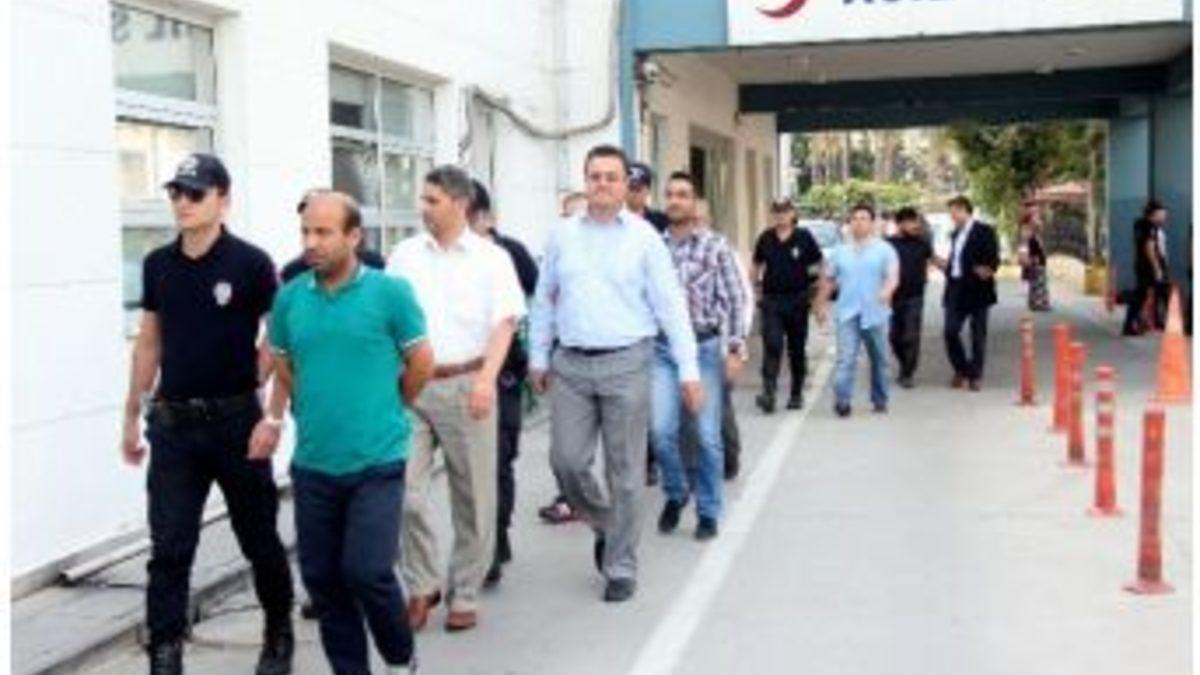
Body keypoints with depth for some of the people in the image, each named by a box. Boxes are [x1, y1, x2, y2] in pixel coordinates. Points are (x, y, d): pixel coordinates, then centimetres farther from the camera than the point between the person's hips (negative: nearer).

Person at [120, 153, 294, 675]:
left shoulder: (250, 263, -8)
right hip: (173, 423, 3)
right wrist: (132, 415, 13)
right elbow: (149, 343, 13)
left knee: (259, 540, 11)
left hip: (236, 420, -3)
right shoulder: (158, 265, 5)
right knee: (169, 549, 0)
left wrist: (250, 382, -11)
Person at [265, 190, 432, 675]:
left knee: (367, 571, -9)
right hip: (312, 465, 4)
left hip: (377, 462, -4)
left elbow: (421, 364, 1)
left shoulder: (389, 292, -8)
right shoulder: (289, 298, 3)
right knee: (321, 578, 8)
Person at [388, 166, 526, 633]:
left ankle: (464, 594, 19)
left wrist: (486, 379, -18)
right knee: (405, 492, -5)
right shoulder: (404, 254, 9)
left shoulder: (491, 258, 2)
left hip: (466, 384, -2)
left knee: (472, 496, 5)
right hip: (410, 385, 2)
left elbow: (504, 323, -5)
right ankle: (421, 585, 13)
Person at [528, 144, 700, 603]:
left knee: (623, 472, 3)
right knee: (566, 461, 1)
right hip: (571, 364, 3)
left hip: (626, 363, -3)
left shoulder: (643, 237, -2)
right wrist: (538, 357, 12)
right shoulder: (562, 236, 7)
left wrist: (688, 369, -7)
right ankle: (605, 526, 31)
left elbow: (670, 304, -3)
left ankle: (621, 568, 17)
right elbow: (544, 301, 14)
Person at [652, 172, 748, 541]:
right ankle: (675, 494, 20)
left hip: (705, 346, -1)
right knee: (662, 431, -7)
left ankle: (708, 512, 18)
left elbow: (735, 299, -2)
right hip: (662, 348, 2)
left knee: (708, 436, 3)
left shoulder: (716, 245, -1)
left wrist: (735, 349, -8)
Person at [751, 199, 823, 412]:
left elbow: (821, 265, 1)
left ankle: (797, 394, 21)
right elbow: (756, 266, 16)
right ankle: (768, 394, -17)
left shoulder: (804, 237, -4)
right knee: (772, 346, -11)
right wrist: (756, 288, 7)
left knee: (797, 350, 10)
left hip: (797, 300, 0)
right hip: (771, 300, 1)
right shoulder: (765, 239, 2)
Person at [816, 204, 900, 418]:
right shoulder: (840, 251, 11)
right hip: (847, 312, 1)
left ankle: (880, 400, 24)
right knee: (846, 357, -12)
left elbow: (893, 276, -12)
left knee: (878, 359, 11)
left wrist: (887, 290, -33)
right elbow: (828, 280, 17)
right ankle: (841, 399, -19)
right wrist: (821, 305, 14)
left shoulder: (884, 250, 1)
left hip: (874, 313, -1)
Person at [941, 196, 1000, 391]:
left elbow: (994, 258, -11)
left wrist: (988, 269, -28)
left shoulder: (985, 231, -4)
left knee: (978, 335, 2)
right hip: (956, 289, 6)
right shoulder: (955, 234, 16)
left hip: (977, 289, -6)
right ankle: (961, 371, 17)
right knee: (950, 331, -1)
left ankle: (975, 375, 11)